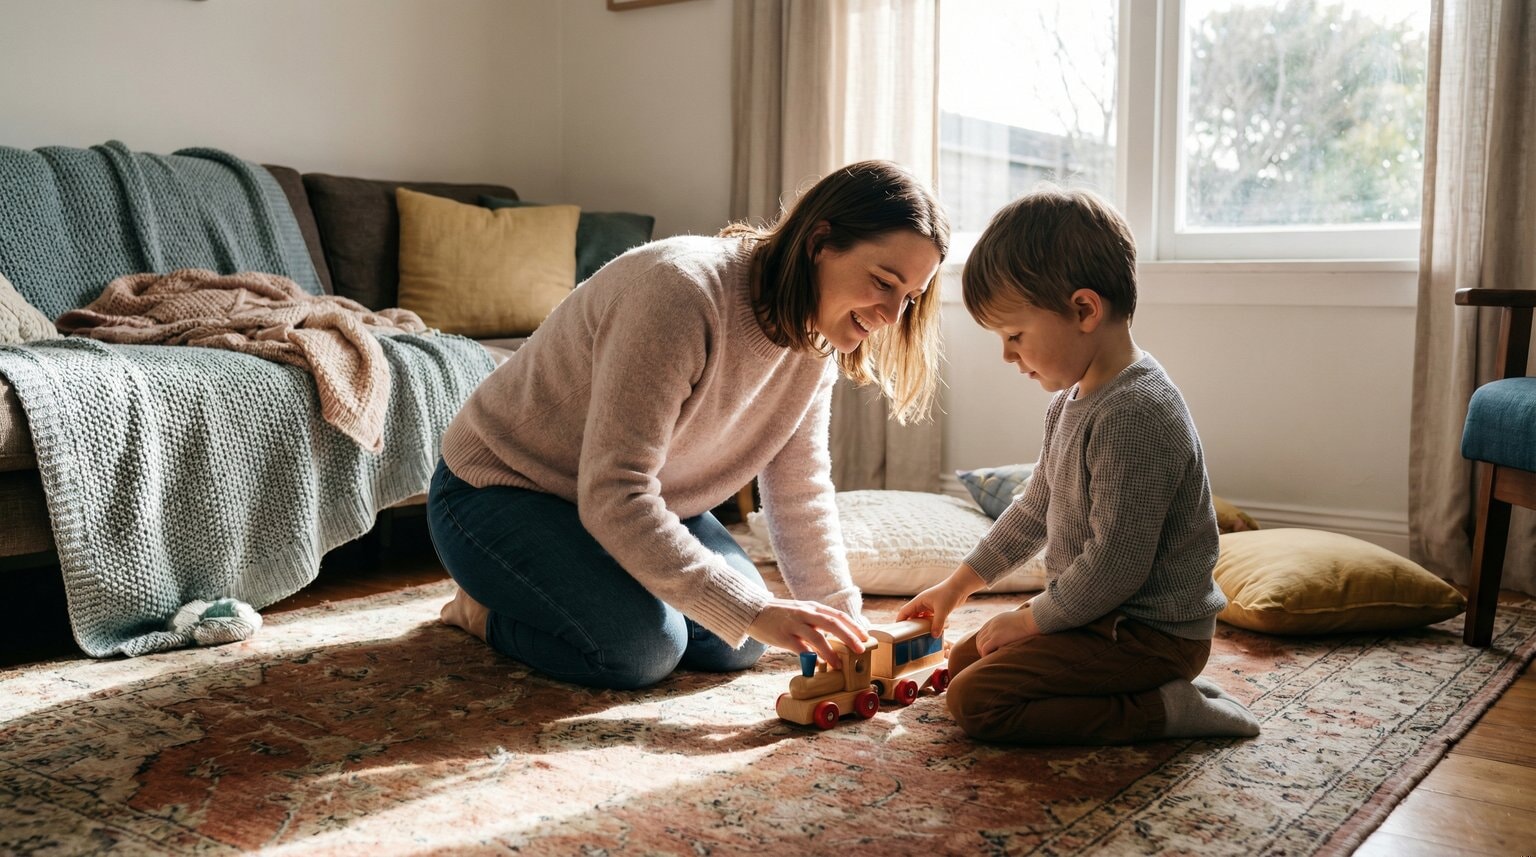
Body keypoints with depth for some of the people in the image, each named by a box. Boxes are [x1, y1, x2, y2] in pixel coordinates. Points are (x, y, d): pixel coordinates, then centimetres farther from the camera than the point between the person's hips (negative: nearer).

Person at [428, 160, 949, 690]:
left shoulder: (816, 335, -8)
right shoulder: (682, 290, -35)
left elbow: (799, 491, -2)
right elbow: (612, 498, -37)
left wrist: (845, 624, -12)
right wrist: (751, 612, -40)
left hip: (639, 501, 8)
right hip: (497, 491, -8)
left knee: (735, 643, -3)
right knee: (643, 646, -25)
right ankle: (485, 611, 4)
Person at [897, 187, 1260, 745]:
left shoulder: (1135, 416, -26)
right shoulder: (1073, 399, 8)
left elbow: (1115, 565, -27)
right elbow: (1036, 509, 20)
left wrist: (1029, 620, -13)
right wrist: (960, 583, 22)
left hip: (1152, 634, -11)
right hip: (1107, 615, 11)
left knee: (974, 700, -18)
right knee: (963, 659, 18)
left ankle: (1164, 711, -12)